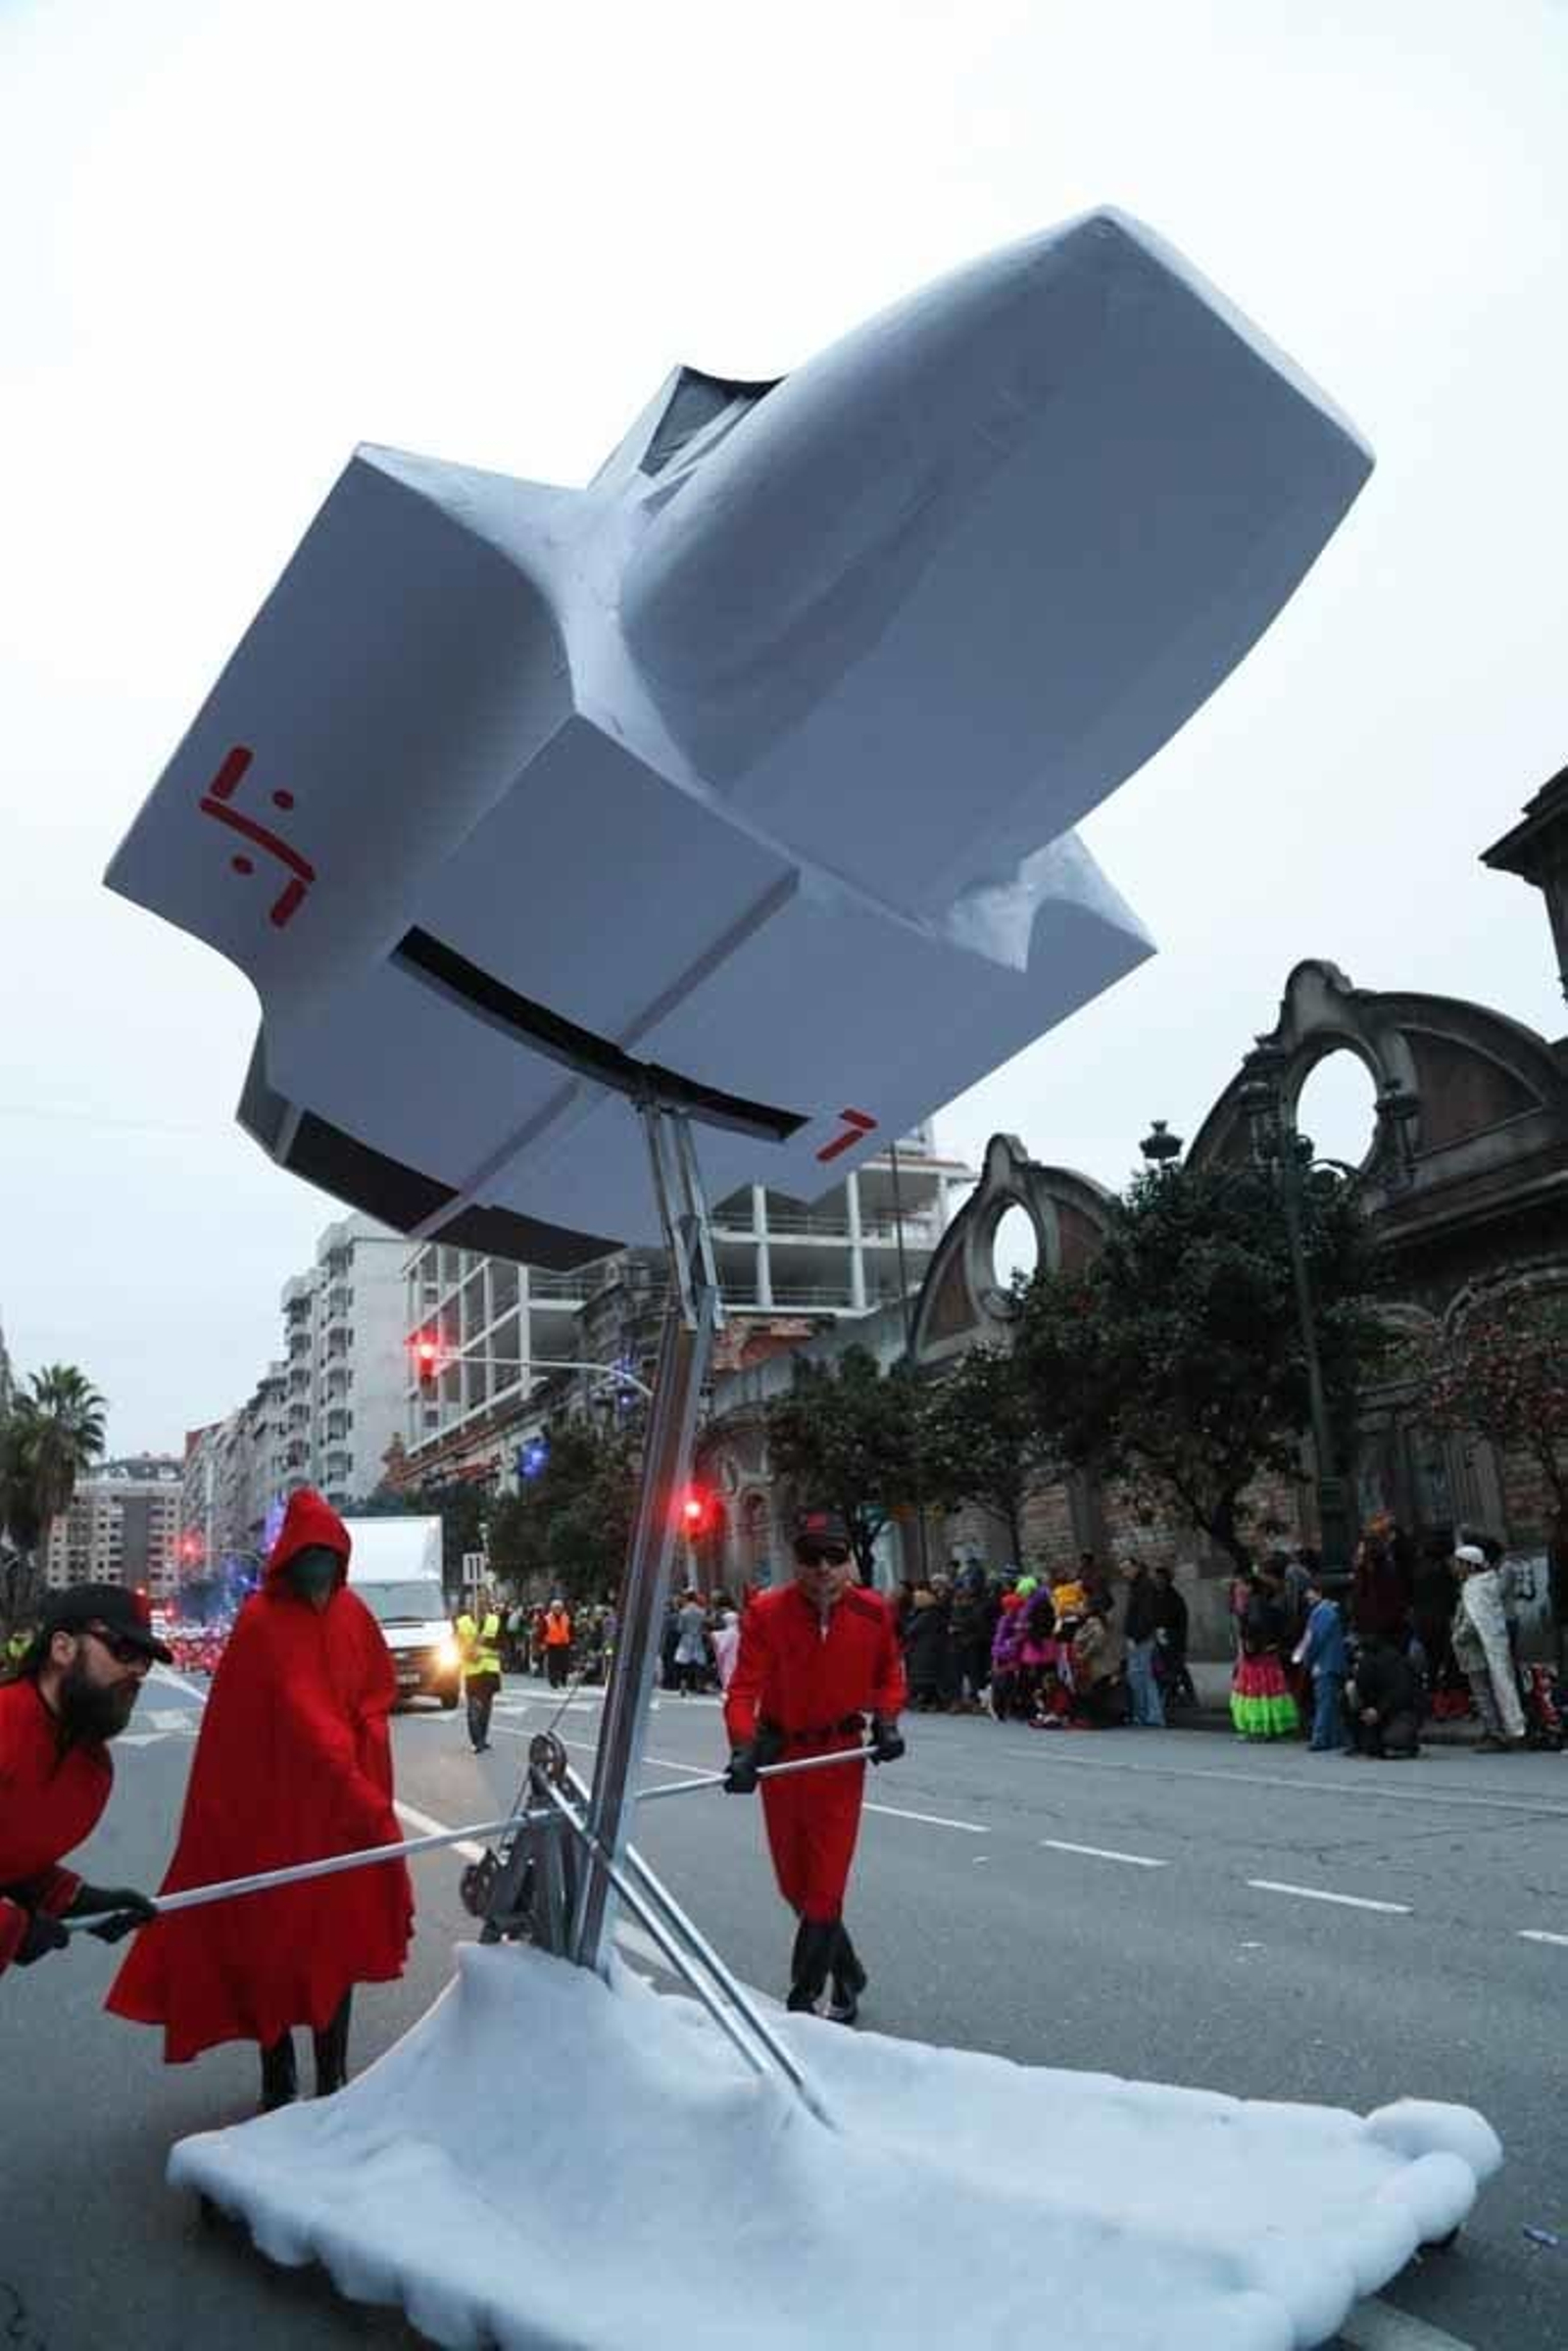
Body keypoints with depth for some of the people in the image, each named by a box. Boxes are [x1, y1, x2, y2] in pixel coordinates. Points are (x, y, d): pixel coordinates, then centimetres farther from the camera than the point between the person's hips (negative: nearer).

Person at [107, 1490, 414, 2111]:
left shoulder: (352, 1614, 1)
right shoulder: (263, 1622, -14)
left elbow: (378, 1691, 12)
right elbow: (299, 1716, -18)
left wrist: (357, 1754, -4)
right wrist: (360, 1792, -22)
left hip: (342, 1808, 5)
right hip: (273, 1809, -4)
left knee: (338, 1933, 12)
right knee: (276, 1939, 7)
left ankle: (333, 2078, 26)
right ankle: (278, 2078, 25)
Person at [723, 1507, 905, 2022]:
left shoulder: (873, 1612, -11)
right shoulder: (767, 1612, -18)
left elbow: (889, 1674, 8)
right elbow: (744, 1689, -23)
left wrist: (887, 1721, -7)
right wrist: (743, 1747, -38)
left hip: (841, 1757, -1)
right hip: (780, 1756, 1)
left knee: (825, 1888, -4)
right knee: (794, 1887, 15)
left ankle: (802, 2002, 12)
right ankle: (848, 1979, 39)